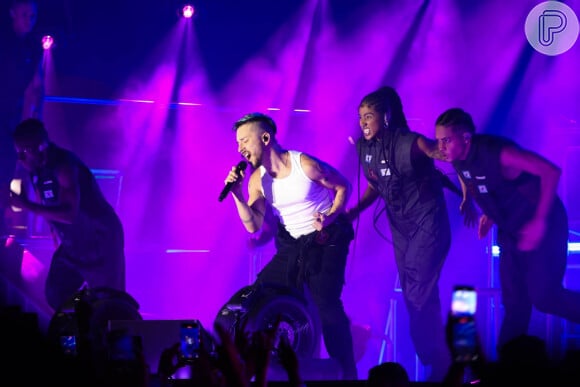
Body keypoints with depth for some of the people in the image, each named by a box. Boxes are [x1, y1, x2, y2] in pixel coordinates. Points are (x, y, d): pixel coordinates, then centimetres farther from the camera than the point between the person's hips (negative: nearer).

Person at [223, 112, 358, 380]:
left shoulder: (305, 164, -19)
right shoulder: (257, 179, -2)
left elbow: (343, 187, -6)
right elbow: (253, 226, -5)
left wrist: (330, 217, -22)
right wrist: (237, 196, -18)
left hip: (326, 240, -6)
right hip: (292, 246, 7)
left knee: (326, 305, -19)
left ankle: (348, 372, -10)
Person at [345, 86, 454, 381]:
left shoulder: (410, 144, -22)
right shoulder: (364, 147, -1)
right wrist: (353, 211, 0)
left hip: (427, 223, -7)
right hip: (400, 225, 7)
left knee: (419, 295, -12)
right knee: (413, 296, 11)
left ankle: (438, 363, 1)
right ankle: (431, 362, 22)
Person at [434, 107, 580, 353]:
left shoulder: (497, 153, -29)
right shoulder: (457, 159, -6)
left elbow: (551, 172, -29)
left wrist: (540, 221, -30)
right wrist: (489, 214, 4)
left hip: (542, 228, -7)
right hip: (511, 231, 7)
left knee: (543, 296, -12)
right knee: (514, 303, 9)